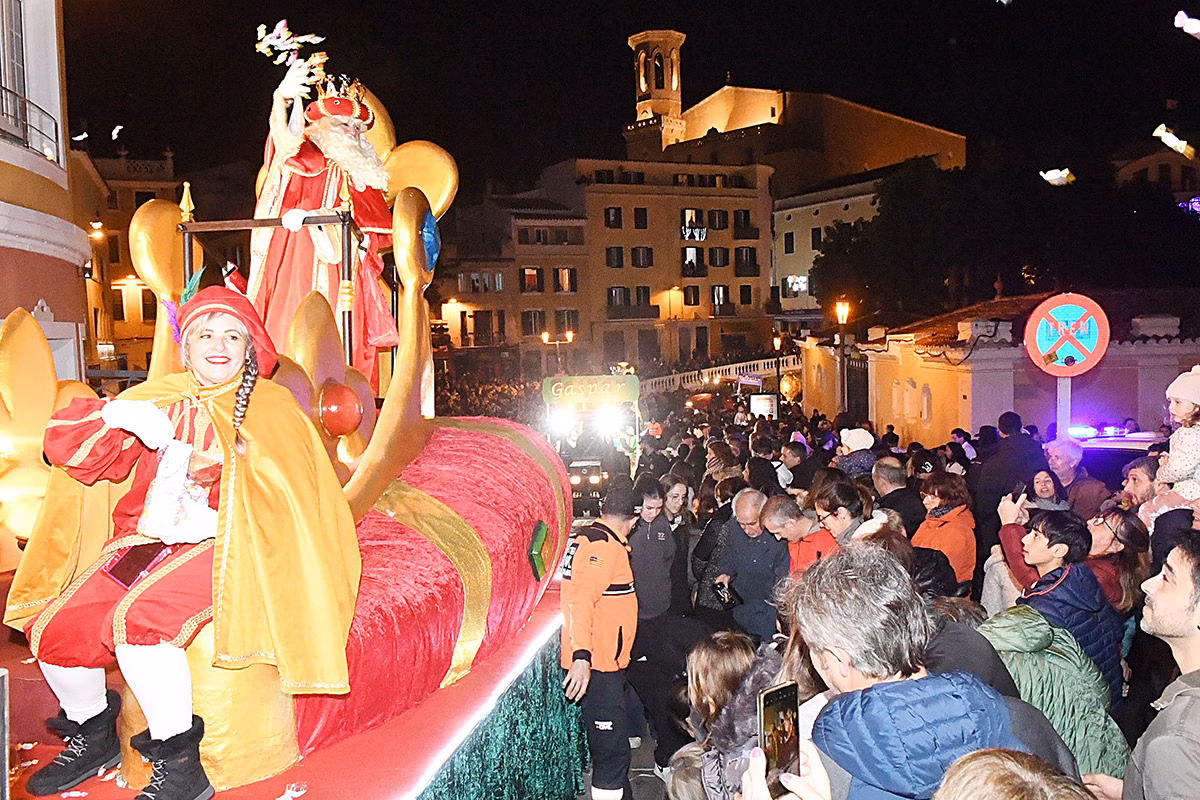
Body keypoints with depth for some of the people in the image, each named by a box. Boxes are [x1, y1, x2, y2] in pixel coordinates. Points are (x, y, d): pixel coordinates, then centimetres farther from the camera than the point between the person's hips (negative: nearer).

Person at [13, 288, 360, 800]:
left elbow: (293, 497, -7)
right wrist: (117, 415, -11)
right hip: (148, 539, 6)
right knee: (54, 628, -9)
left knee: (135, 617, -30)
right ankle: (92, 737, 20)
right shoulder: (159, 399, 13)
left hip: (223, 545, -5)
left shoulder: (271, 407, 2)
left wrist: (215, 521, -20)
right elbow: (65, 445, 9)